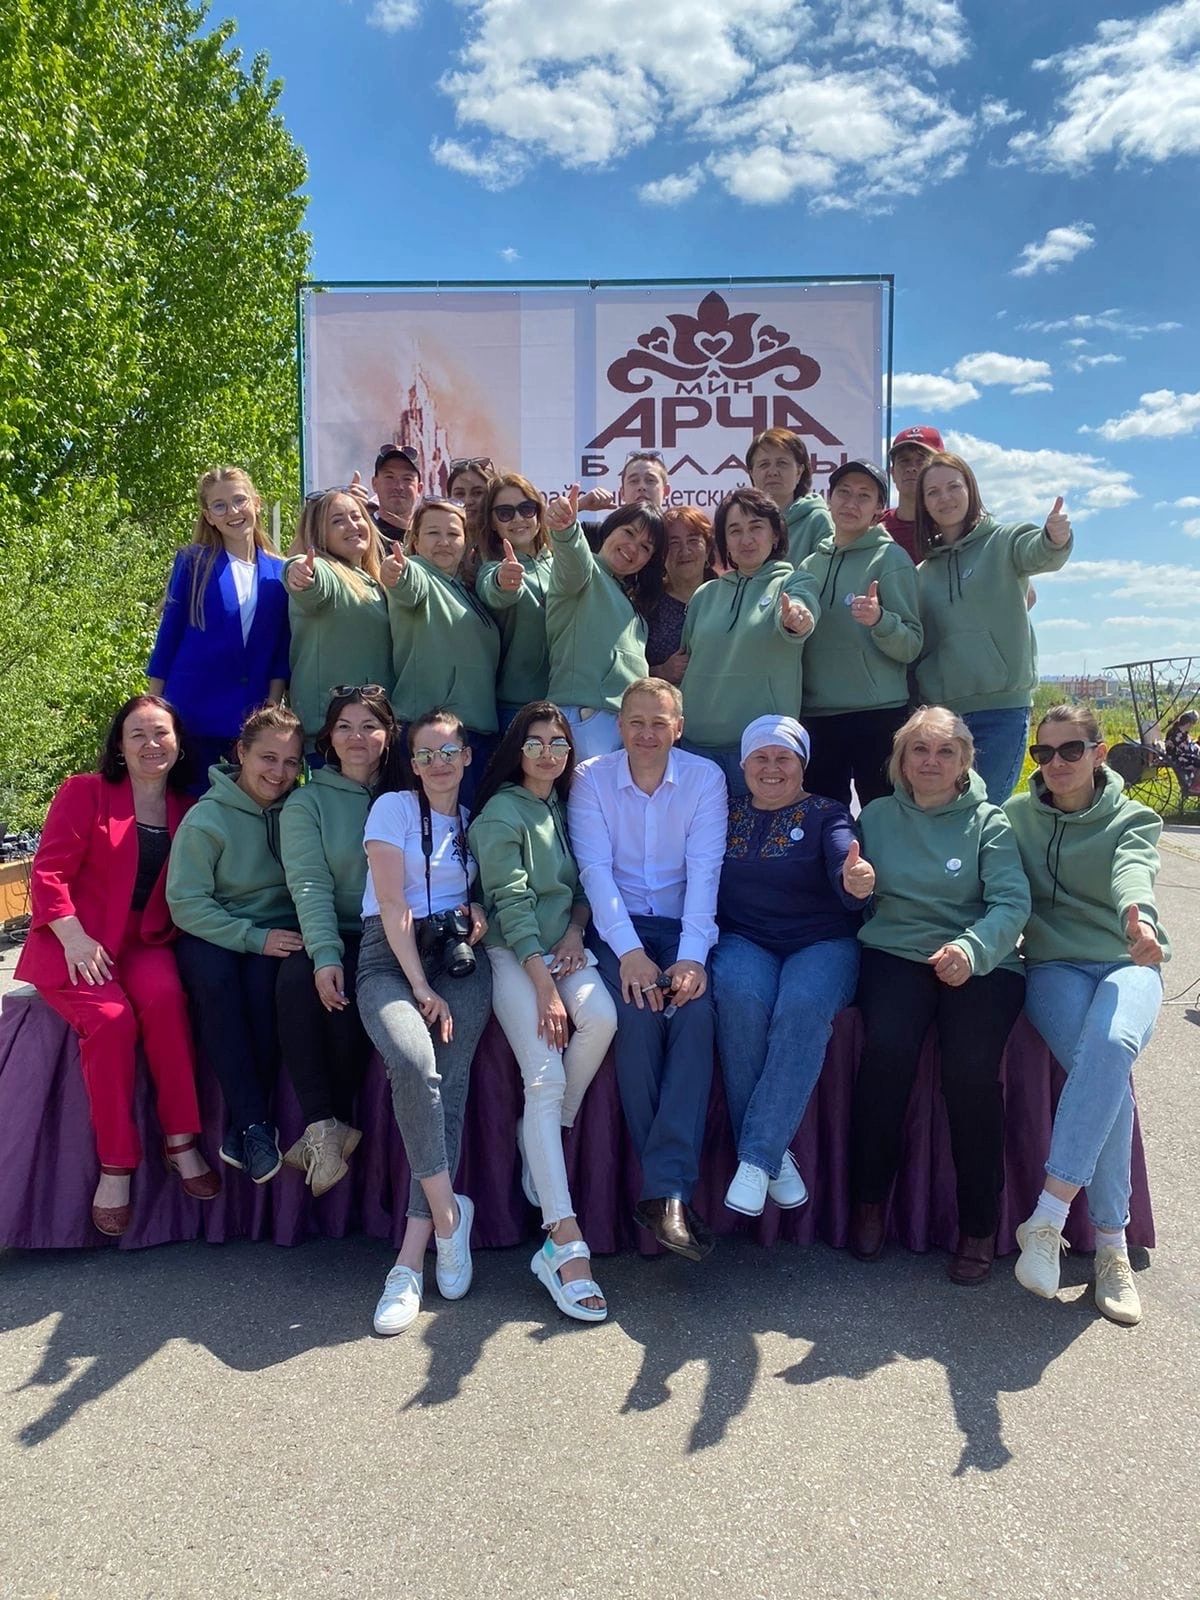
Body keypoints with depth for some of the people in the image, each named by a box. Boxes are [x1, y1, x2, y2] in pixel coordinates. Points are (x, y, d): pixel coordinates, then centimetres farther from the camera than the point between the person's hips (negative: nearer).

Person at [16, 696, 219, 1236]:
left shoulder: (188, 811, 12)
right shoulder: (84, 793, 2)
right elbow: (48, 872, -5)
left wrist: (168, 937, -9)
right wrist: (73, 937, -19)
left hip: (143, 944, 2)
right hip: (73, 945, -2)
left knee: (165, 997, -31)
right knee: (110, 1019, -30)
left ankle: (180, 1140, -20)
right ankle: (115, 1166, -18)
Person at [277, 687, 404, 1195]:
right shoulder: (307, 801, 8)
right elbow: (309, 884, -6)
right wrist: (324, 955, -21)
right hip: (330, 935, 1)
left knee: (348, 993, -29)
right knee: (295, 980, -30)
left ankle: (332, 1125, -11)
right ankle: (321, 1122, -23)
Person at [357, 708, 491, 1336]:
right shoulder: (393, 807, 6)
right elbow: (392, 904, -4)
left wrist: (477, 909, 2)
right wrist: (421, 987, -12)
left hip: (459, 957, 3)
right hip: (391, 955, -3)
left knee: (450, 1083, -17)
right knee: (414, 1061, -31)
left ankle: (411, 1260, -15)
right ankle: (447, 1209, -12)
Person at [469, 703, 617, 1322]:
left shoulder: (566, 806, 15)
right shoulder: (500, 815, -5)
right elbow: (510, 906, -12)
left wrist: (575, 933, -4)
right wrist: (545, 989, -19)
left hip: (565, 945, 5)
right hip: (514, 953, -5)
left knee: (602, 1019, -28)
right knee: (545, 1076, -21)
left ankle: (545, 1134, -4)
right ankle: (565, 1244, -24)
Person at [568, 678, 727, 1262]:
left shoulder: (705, 778, 2)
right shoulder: (591, 779, 2)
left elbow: (704, 869, -8)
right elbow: (595, 869, -8)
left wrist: (692, 956, -21)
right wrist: (630, 952, -21)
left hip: (685, 925, 1)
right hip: (618, 925, 0)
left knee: (695, 1011, -29)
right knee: (637, 1014, -29)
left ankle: (665, 1190, -29)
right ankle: (670, 1187, -21)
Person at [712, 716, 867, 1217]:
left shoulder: (826, 815, 8)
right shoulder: (725, 815, 15)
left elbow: (844, 862, -14)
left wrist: (855, 881, -39)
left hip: (823, 944, -1)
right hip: (744, 941, 1)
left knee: (803, 1004, -34)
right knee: (740, 994, -33)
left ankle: (757, 1157, -25)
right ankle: (773, 1154, -21)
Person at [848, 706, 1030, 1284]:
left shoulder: (989, 823, 6)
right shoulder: (876, 817, 14)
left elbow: (1012, 901, -8)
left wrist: (971, 948, -25)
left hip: (979, 961, -1)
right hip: (895, 953, 1)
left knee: (971, 1066, -27)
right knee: (887, 1045, -29)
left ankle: (979, 1224, -6)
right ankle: (869, 1199, -8)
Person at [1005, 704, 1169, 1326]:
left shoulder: (1132, 820, 5)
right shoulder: (1017, 814, 12)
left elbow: (1133, 871, -18)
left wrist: (1136, 916, -41)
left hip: (1127, 962, 0)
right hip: (1055, 965, 1)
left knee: (1110, 1045, -35)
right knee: (1106, 1070, -29)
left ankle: (1048, 1216, -35)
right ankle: (1110, 1245, -22)